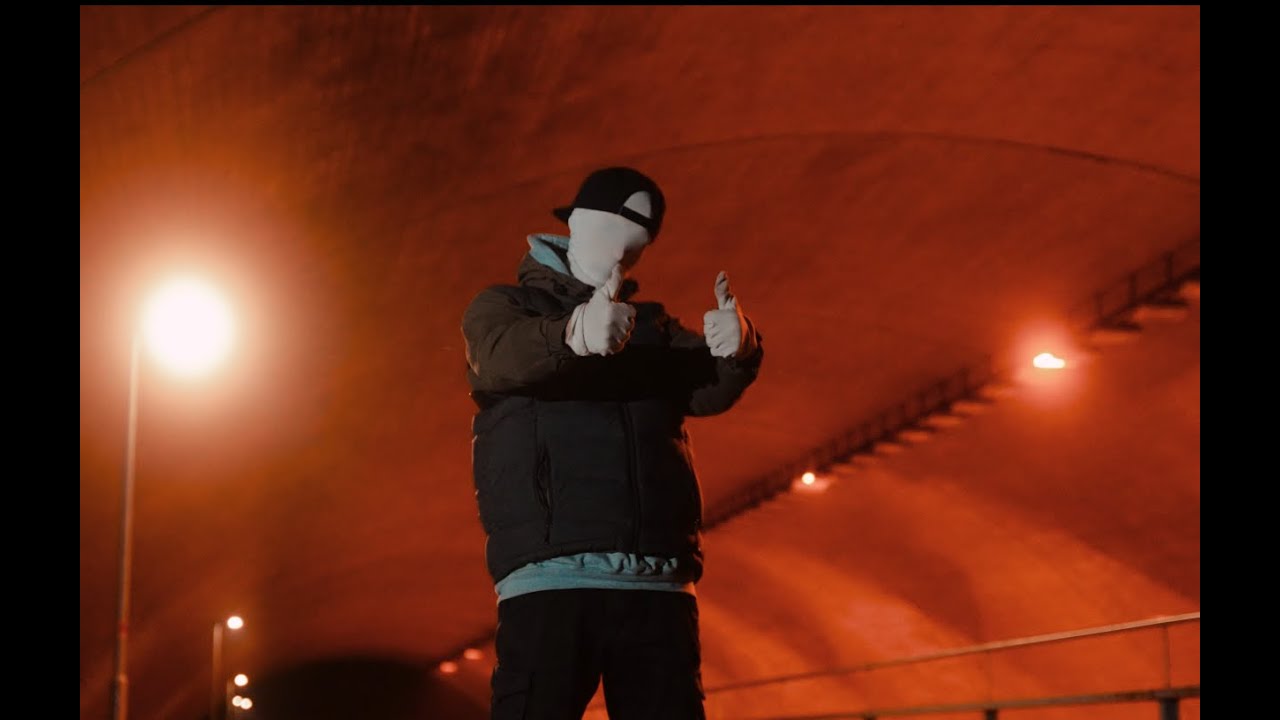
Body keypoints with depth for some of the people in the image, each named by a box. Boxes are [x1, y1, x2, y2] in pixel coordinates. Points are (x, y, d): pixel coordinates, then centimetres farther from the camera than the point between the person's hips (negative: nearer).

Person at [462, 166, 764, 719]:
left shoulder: (653, 326, 25)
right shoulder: (506, 306, 15)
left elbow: (708, 390, 5)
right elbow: (500, 357, -10)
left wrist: (735, 351, -19)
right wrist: (573, 335, -33)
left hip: (658, 588, 4)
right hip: (551, 578, -3)